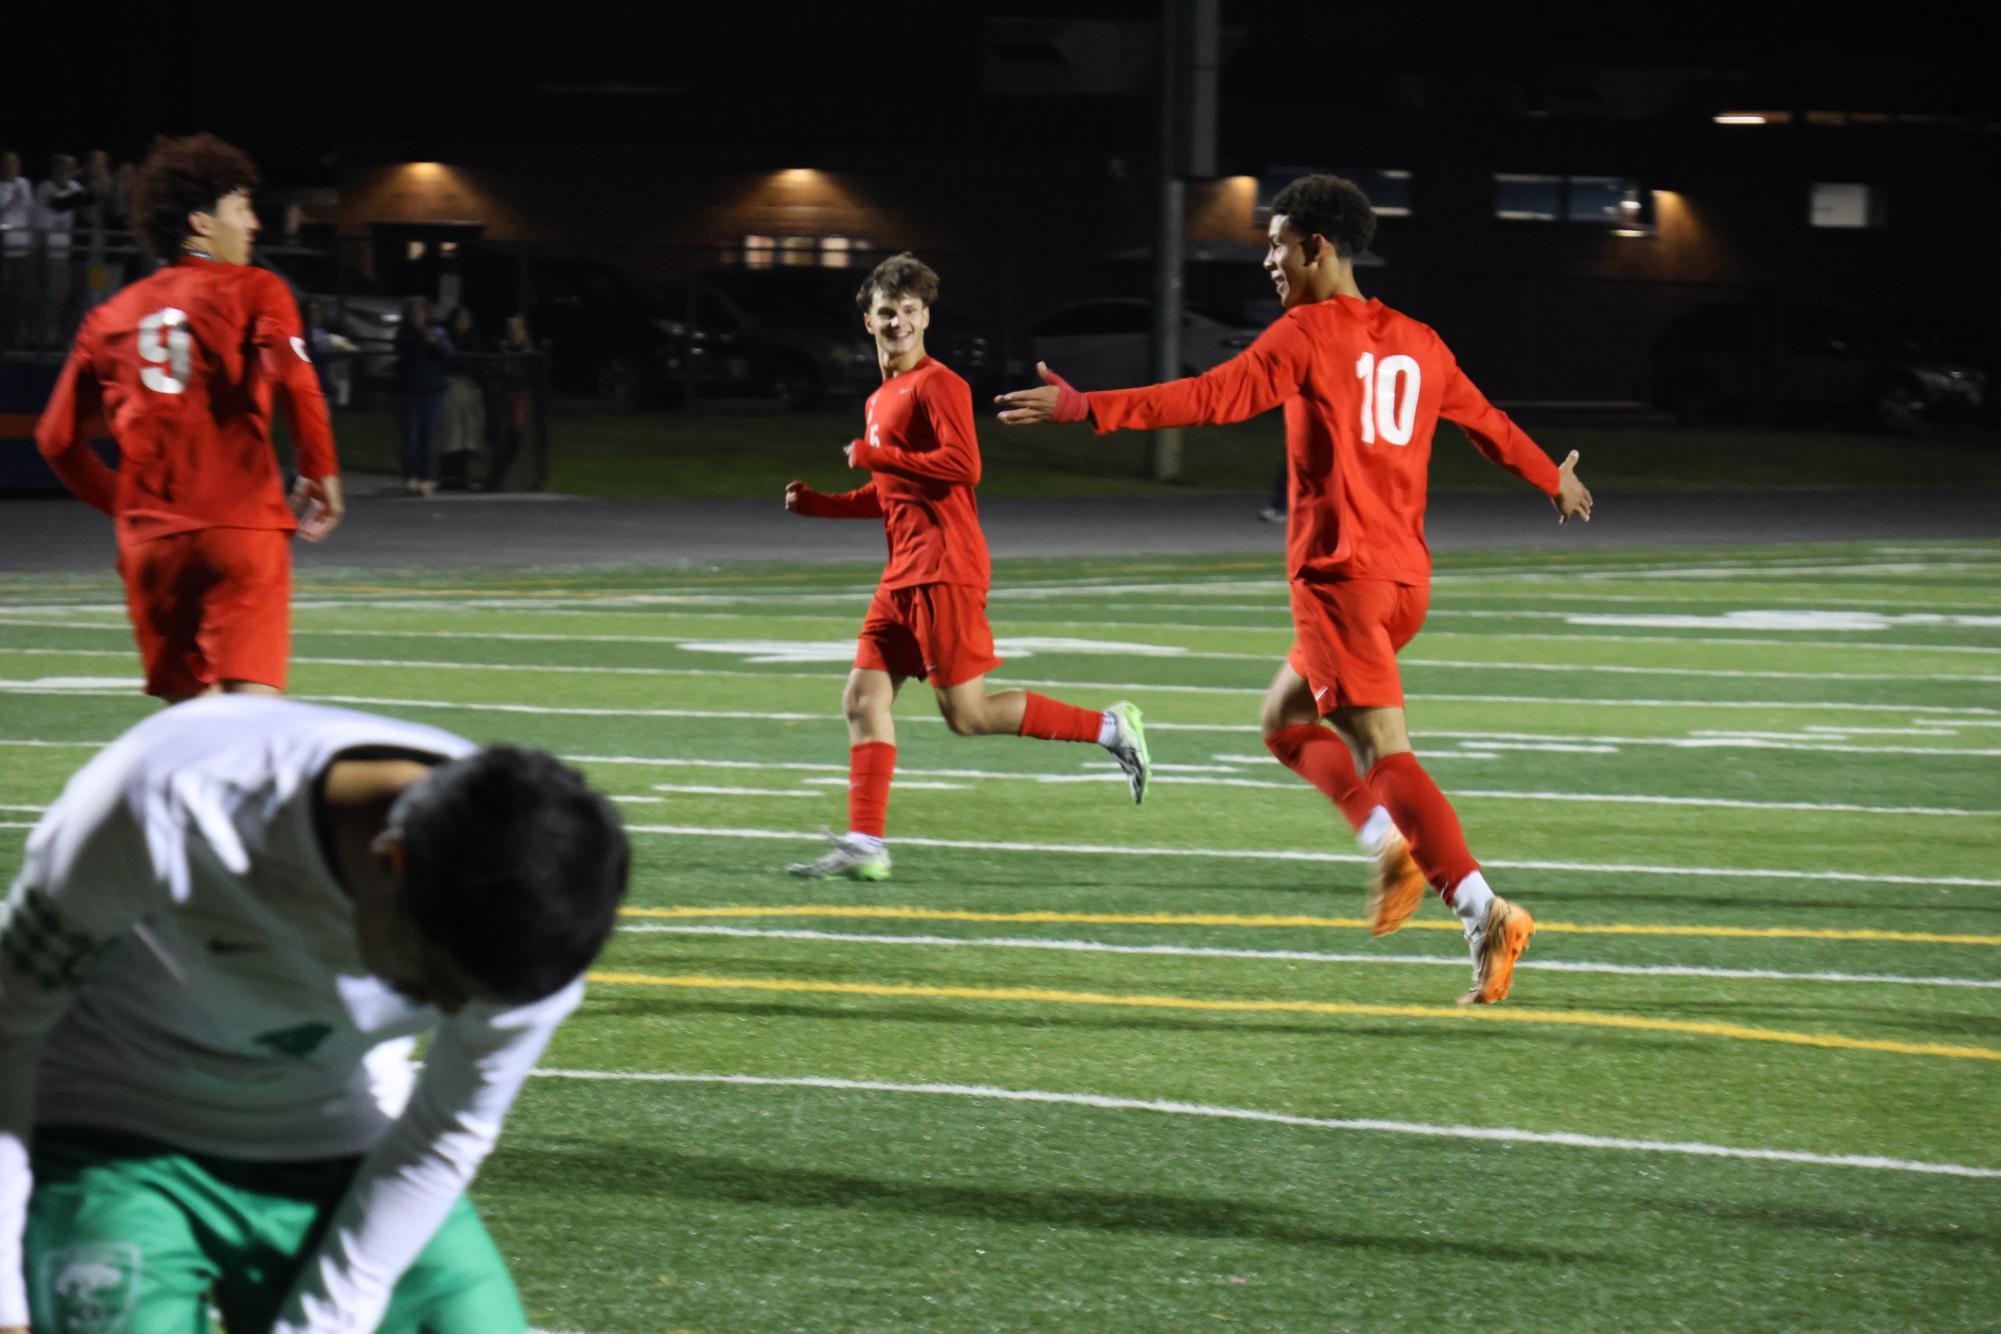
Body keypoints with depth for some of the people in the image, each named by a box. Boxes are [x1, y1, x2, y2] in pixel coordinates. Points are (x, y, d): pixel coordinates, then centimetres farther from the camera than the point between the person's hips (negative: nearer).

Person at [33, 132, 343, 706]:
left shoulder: (111, 317, 16)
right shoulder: (254, 291, 2)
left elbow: (58, 439, 16)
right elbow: (292, 379, -17)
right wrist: (321, 472, -5)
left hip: (150, 542, 5)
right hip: (243, 528, -5)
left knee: (183, 705, 14)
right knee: (251, 698, -12)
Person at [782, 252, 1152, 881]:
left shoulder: (937, 385, -8)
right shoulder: (882, 398, 21)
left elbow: (962, 465, -21)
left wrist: (874, 456, -15)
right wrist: (819, 504, 17)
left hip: (944, 570, -9)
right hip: (905, 571, 9)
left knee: (967, 714, -10)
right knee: (864, 698, 2)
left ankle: (1109, 728, 0)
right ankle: (864, 845, 0)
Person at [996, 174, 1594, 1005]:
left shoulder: (1308, 333, -6)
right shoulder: (1416, 344, 15)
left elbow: (1217, 398, -17)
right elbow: (1487, 423, 28)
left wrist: (1086, 409, -19)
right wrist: (1554, 481, 47)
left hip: (1339, 572, -8)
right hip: (1406, 575, 8)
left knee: (1384, 754, -12)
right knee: (1286, 717, 22)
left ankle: (1484, 913, -23)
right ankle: (1394, 848, 5)